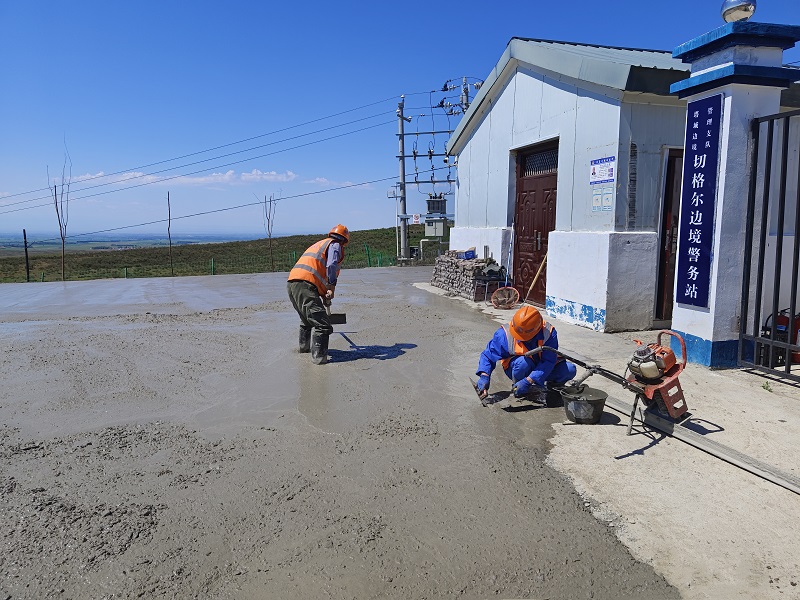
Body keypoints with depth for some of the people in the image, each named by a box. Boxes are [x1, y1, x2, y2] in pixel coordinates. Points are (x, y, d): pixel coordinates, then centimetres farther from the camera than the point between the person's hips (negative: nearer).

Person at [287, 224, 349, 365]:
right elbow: (331, 266, -15)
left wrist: (324, 296, 38)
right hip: (304, 285, -9)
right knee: (322, 323, -9)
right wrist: (331, 289, -7)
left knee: (307, 318, 32)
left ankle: (304, 345, 46)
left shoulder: (321, 243, 33)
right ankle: (318, 356, -14)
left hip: (292, 283, 10)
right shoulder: (335, 245, 6)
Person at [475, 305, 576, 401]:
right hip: (517, 369, -1)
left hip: (540, 370, 2)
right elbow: (488, 355, -16)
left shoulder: (548, 333, -26)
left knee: (570, 369, -20)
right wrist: (484, 376, -34)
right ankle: (516, 386, -7)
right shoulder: (505, 334, -25)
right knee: (523, 362, -37)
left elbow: (548, 362, -29)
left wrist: (528, 381, -38)